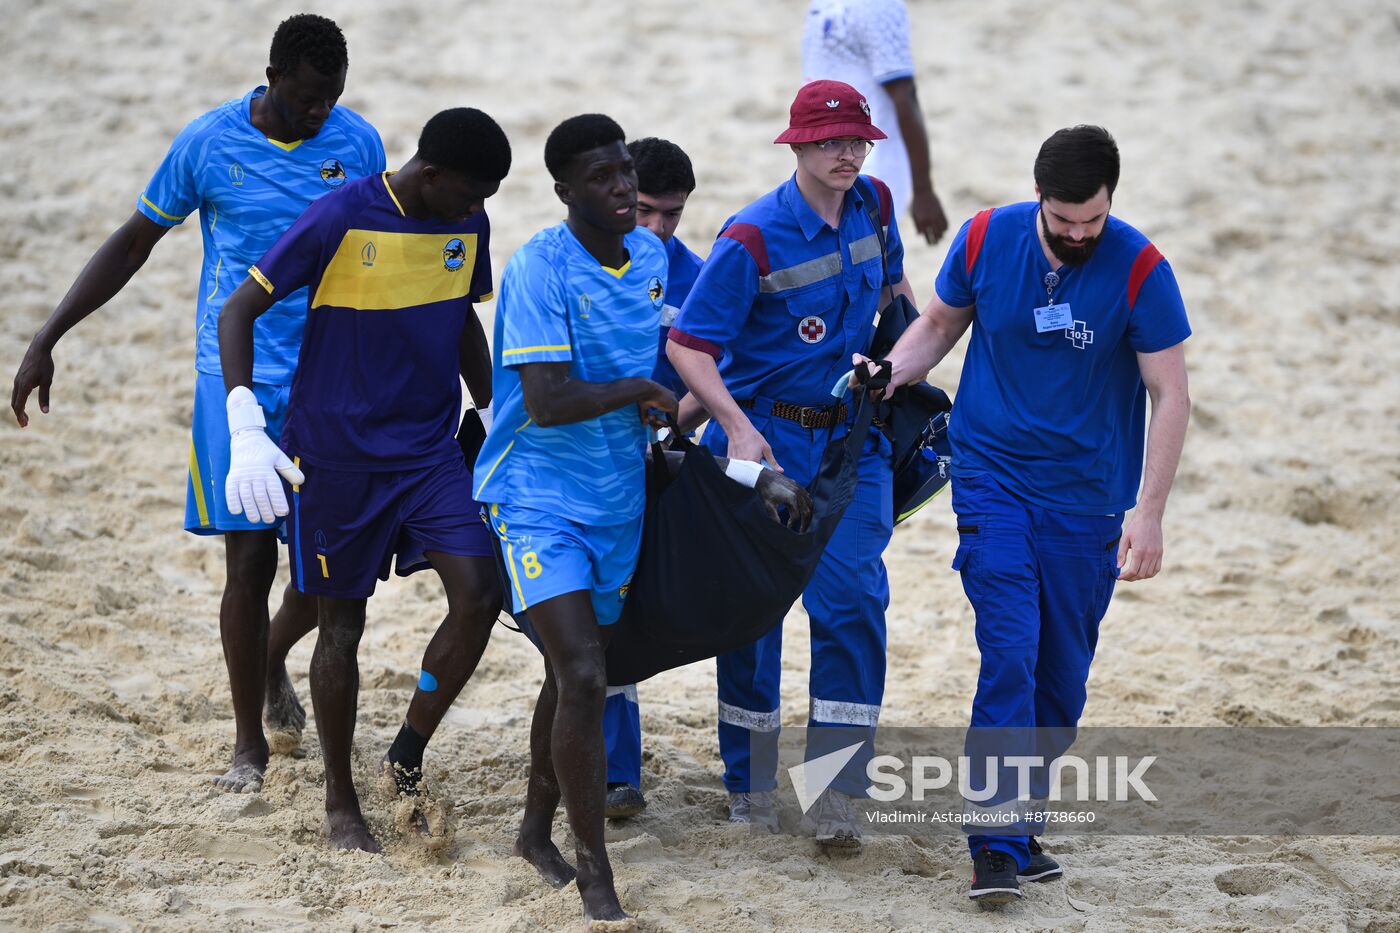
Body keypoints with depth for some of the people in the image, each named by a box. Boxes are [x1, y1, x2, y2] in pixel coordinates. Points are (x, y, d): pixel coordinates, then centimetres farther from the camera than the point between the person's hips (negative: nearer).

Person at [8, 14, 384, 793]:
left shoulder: (359, 144, -1)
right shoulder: (209, 143, -8)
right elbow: (134, 244, 2)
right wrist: (48, 340, -2)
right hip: (238, 378, -2)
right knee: (251, 560, -7)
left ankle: (272, 665, 35)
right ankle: (251, 746, 7)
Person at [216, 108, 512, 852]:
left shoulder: (467, 226, 1)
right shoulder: (340, 220, -17)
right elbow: (238, 310, -15)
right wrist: (246, 429, -25)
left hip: (430, 449, 5)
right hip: (335, 454, -4)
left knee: (478, 596, -12)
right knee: (342, 621, 5)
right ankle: (339, 802, 21)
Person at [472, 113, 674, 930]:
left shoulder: (653, 256, 4)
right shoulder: (540, 270, -18)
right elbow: (547, 402, -24)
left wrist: (668, 417, 4)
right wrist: (637, 390, -12)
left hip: (618, 499, 7)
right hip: (541, 501, -7)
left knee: (576, 672, 17)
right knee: (583, 677, -16)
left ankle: (538, 829, 37)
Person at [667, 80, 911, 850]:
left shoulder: (873, 205, 1)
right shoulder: (754, 239, -16)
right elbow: (688, 345, -17)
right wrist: (739, 430, -27)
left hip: (851, 439, 4)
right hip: (765, 433, -4)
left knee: (852, 600, -9)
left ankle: (835, 792, -5)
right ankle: (749, 785, 19)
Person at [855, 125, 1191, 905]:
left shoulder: (1139, 269, -12)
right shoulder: (987, 239, -5)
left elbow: (1169, 393, -9)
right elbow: (940, 324, 13)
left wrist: (1150, 513, -14)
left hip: (1086, 501, 0)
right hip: (993, 480, 0)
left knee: (1062, 680, 6)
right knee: (1010, 657, -13)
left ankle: (1012, 815, 23)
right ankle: (999, 848, -11)